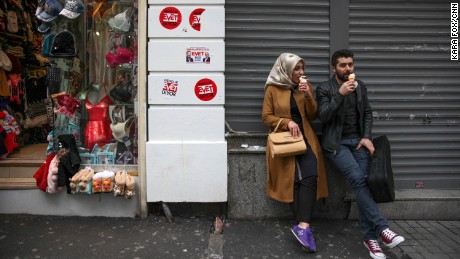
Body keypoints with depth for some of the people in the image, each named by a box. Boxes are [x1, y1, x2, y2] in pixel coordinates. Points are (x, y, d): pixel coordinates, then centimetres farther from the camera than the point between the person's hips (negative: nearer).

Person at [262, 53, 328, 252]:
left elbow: (312, 116, 11)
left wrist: (308, 96, -5)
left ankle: (302, 226, -25)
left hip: (304, 137, 3)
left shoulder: (306, 86, 13)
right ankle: (304, 227, -8)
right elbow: (266, 117, 2)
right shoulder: (273, 89, 3)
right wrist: (287, 122, -14)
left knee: (310, 176, -22)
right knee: (293, 180, -17)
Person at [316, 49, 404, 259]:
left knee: (363, 182, -15)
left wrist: (367, 137, 0)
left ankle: (370, 237, -9)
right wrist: (340, 94, -22)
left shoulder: (360, 86, 14)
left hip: (358, 140, 4)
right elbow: (323, 116, -13)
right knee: (358, 179, -26)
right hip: (336, 143, -4)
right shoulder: (324, 88, -1)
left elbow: (367, 113, 15)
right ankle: (381, 228, -22)